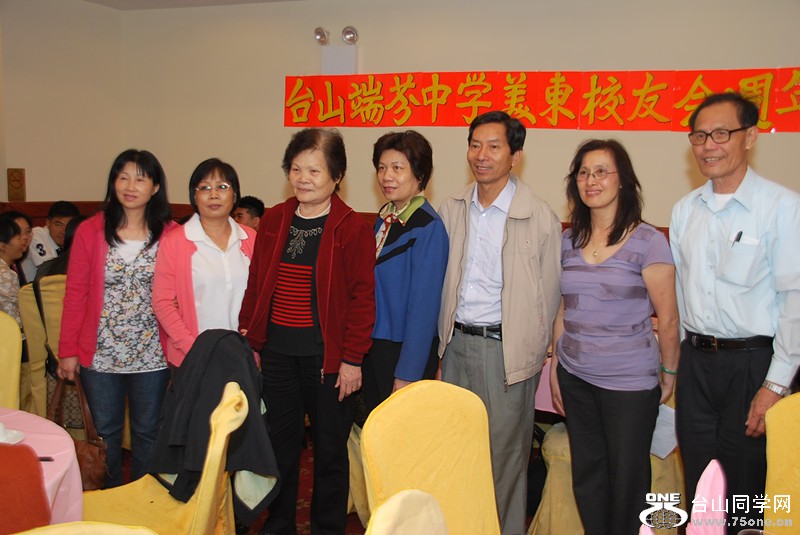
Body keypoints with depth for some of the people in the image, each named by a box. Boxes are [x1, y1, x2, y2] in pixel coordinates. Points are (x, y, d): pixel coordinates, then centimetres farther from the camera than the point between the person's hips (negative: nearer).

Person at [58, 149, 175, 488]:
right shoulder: (89, 232, -2)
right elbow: (75, 294, 0)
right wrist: (68, 350, -2)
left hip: (152, 355, 0)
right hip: (101, 354, 1)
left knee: (147, 434, 13)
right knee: (105, 434, 14)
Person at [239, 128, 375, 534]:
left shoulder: (353, 228, -9)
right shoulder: (273, 220, 5)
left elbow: (362, 297, -10)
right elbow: (256, 285, 9)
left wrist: (352, 359, -12)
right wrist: (248, 340, 6)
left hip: (327, 356, -4)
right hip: (277, 352, 4)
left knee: (330, 449, 10)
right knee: (279, 444, 16)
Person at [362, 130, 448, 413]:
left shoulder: (428, 226, -19)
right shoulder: (384, 217, 4)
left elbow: (424, 305, -20)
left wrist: (407, 374, -18)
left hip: (407, 349, -7)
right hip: (373, 344, 7)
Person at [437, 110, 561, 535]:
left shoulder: (540, 218, -10)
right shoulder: (452, 209, 5)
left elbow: (549, 294, -4)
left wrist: (534, 353, -2)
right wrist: (446, 336, 10)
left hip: (506, 348, -5)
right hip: (456, 342, 5)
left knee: (504, 453, 6)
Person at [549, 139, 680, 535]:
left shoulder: (648, 242, -10)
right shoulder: (569, 241, 5)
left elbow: (668, 319, -5)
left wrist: (669, 375, 0)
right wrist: (555, 367, 10)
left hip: (630, 383, -4)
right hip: (575, 378, 4)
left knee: (627, 481, 8)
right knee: (587, 477, 14)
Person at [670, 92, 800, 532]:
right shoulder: (684, 210, 7)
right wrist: (677, 358, 12)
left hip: (752, 362, -5)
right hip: (695, 360, 5)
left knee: (744, 495, 8)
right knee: (699, 485, 16)